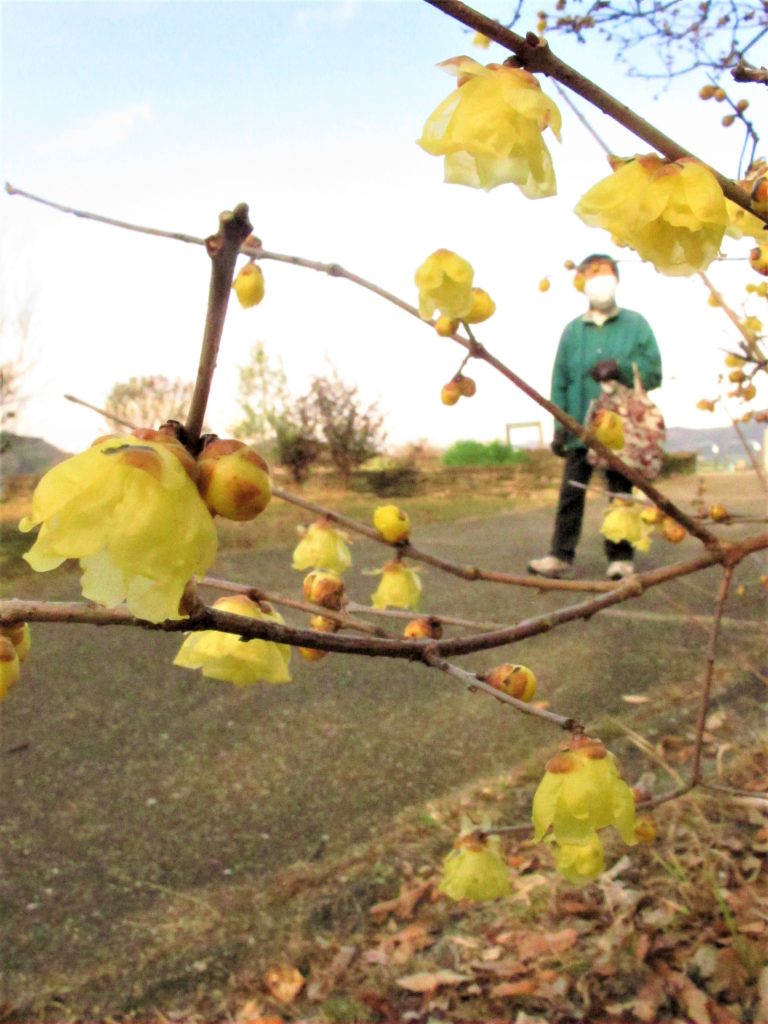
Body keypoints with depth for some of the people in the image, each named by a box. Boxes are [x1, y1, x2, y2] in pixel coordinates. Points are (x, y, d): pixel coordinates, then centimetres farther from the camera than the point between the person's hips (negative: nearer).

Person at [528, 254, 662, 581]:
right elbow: (560, 381, 6)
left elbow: (654, 372, 2)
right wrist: (559, 426, -1)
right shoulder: (573, 330, 10)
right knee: (571, 493, -1)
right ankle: (561, 556, 3)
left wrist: (620, 368, -16)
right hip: (580, 428, 1)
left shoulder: (636, 324, 6)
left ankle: (621, 558, 13)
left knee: (621, 493, 6)